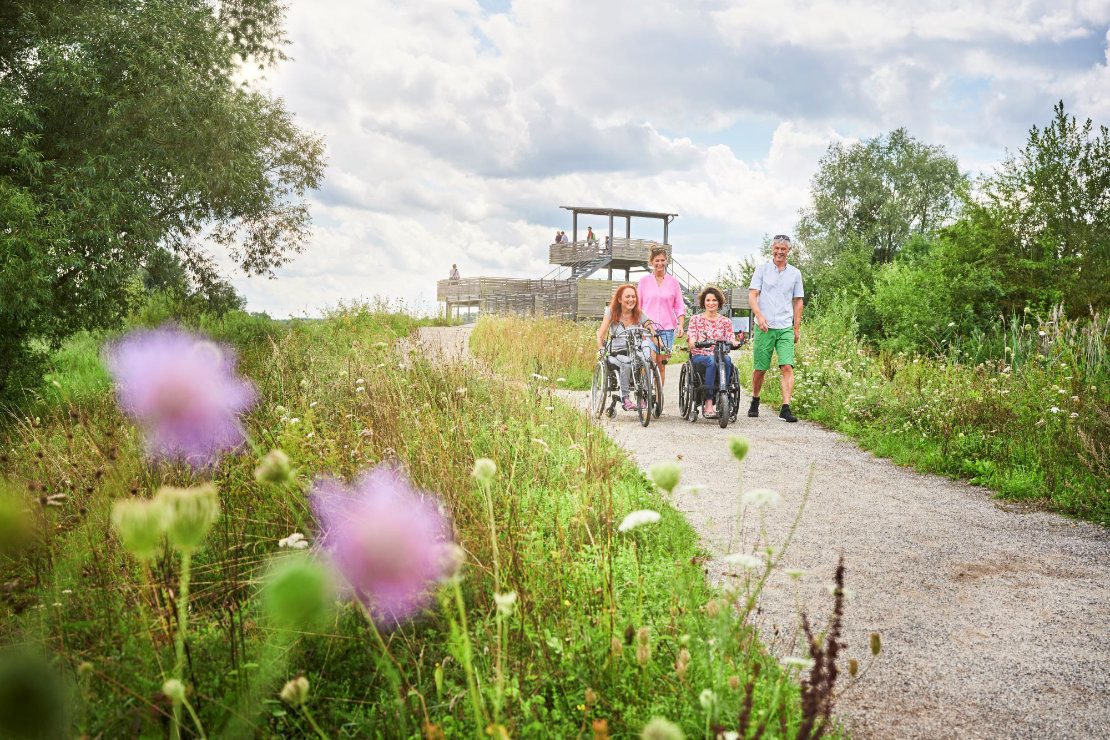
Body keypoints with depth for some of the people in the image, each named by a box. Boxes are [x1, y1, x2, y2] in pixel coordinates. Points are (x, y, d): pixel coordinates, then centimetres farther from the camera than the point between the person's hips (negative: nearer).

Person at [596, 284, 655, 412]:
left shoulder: (639, 314, 6)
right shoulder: (611, 312, 3)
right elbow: (600, 334, -4)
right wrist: (601, 349, -22)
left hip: (635, 351, 2)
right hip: (616, 352, -2)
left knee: (645, 343, -32)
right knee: (626, 362, -36)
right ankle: (624, 398, -25)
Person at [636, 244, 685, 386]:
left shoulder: (673, 281, 8)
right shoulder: (644, 281, 7)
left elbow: (679, 306, 10)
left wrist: (680, 324, -3)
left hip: (667, 328, 1)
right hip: (648, 326, -1)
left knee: (661, 364, 3)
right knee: (651, 362, -15)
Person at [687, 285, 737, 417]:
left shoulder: (726, 321, 16)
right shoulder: (695, 319, 12)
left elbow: (730, 339, 4)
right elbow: (691, 342, 0)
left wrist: (733, 343, -22)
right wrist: (696, 342, -25)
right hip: (700, 356, -1)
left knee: (726, 360, -36)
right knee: (712, 361, -37)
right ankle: (708, 403, -38)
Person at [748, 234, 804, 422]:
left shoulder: (795, 273, 11)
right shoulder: (762, 269, 5)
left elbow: (797, 301, 16)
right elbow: (752, 295, -2)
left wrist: (796, 328, 12)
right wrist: (759, 315, -20)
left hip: (786, 328, 1)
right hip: (764, 327, -1)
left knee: (787, 367, -12)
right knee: (760, 369, 5)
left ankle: (785, 408, -16)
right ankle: (755, 402, 27)